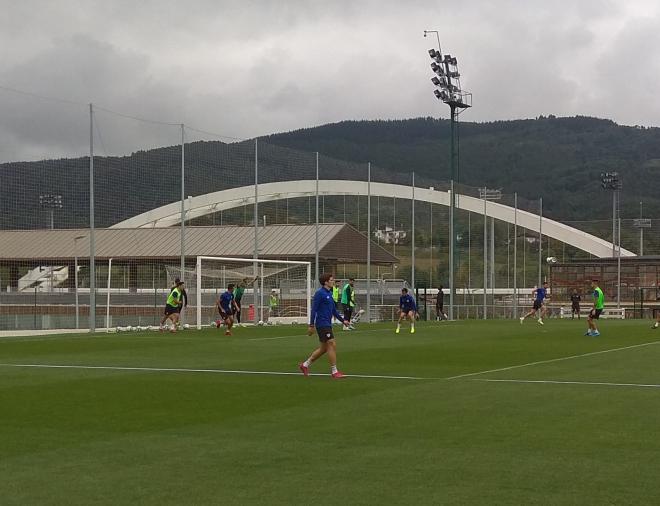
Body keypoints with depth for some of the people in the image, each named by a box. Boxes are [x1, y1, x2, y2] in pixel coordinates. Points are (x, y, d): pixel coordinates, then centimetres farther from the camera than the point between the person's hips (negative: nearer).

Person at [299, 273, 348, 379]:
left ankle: (305, 365, 23)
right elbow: (314, 309, -15)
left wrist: (343, 320, 19)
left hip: (327, 324, 10)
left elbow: (334, 309, 22)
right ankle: (334, 371, -3)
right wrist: (311, 325, -17)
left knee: (323, 348, 13)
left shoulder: (329, 293, 14)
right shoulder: (320, 293, -13)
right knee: (332, 345, -9)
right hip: (322, 324, -10)